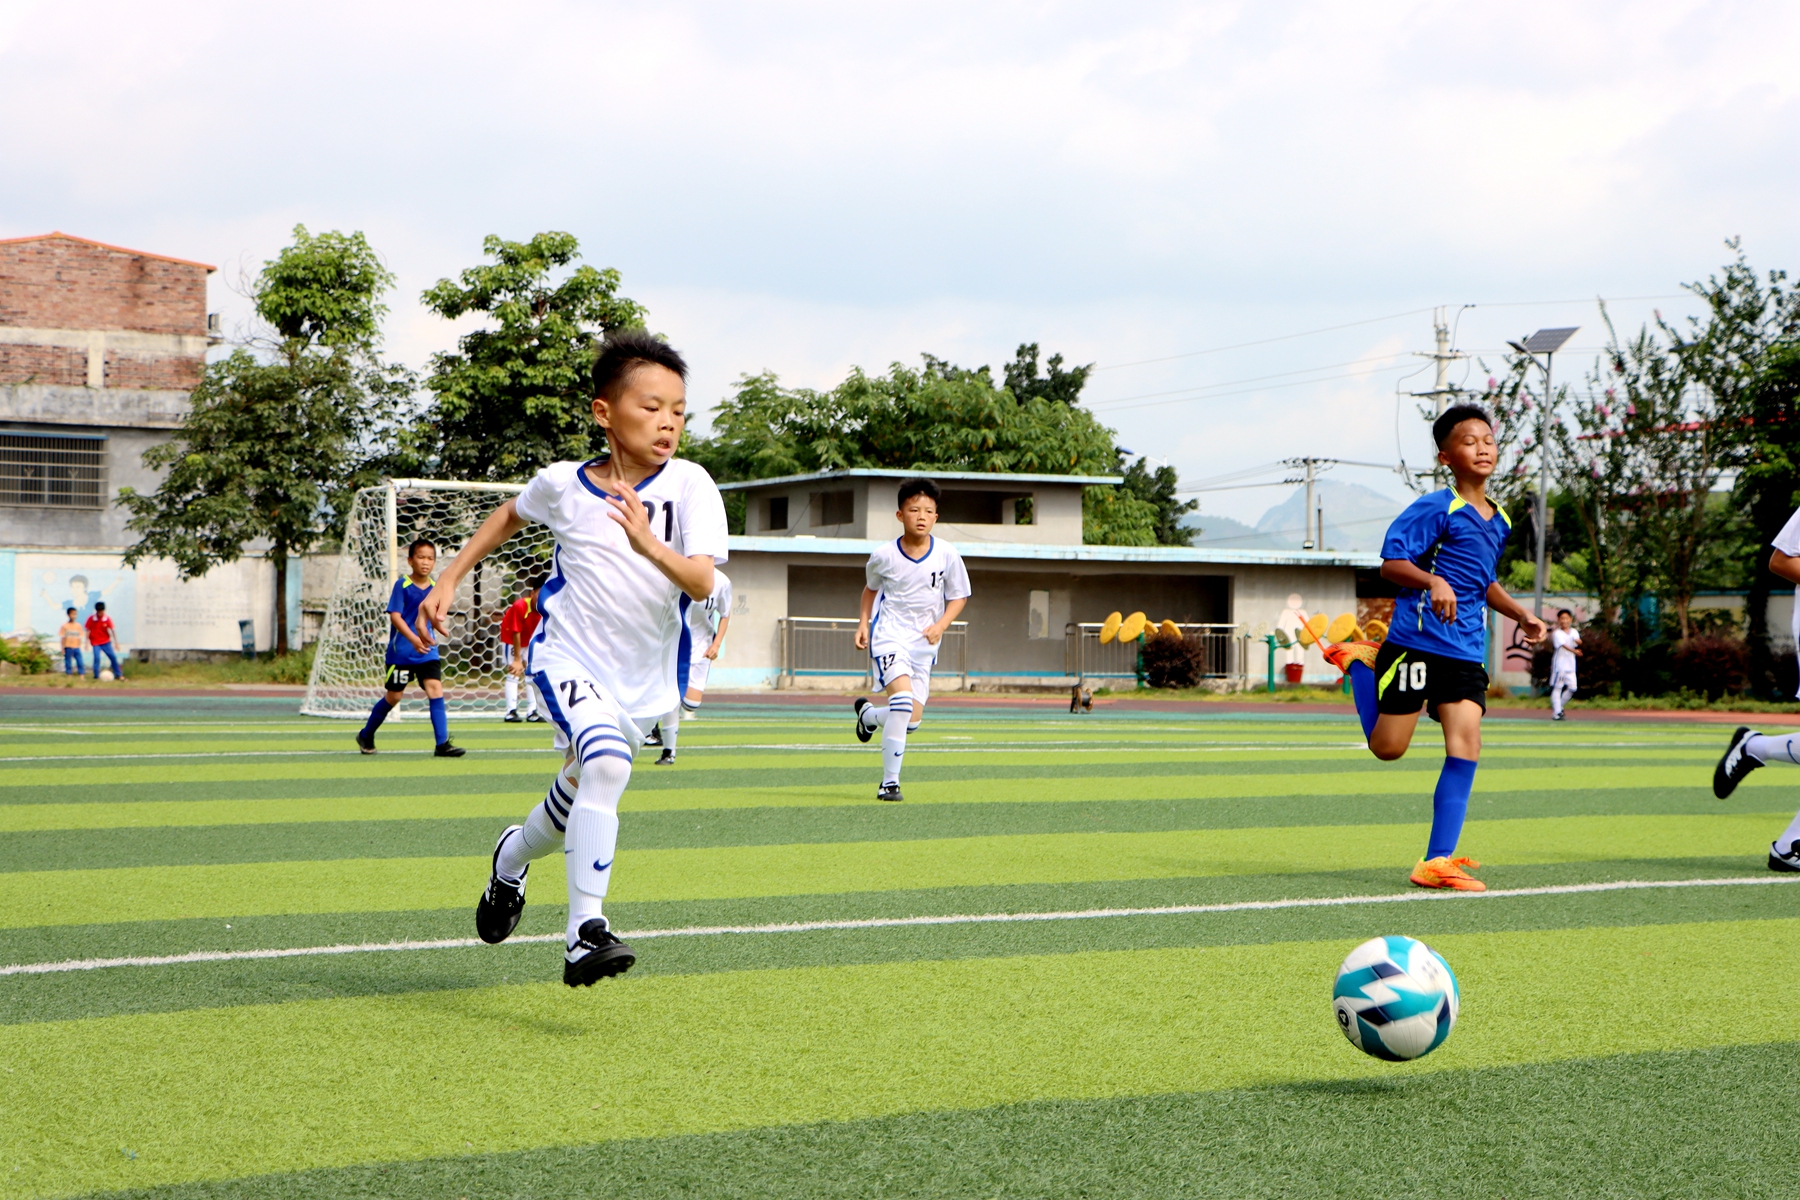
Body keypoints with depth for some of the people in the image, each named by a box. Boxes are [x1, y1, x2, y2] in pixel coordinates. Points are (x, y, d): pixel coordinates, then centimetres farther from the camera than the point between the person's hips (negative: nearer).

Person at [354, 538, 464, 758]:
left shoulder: (435, 588, 4)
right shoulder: (402, 585, -9)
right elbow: (395, 616, -16)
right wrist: (413, 639, -26)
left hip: (427, 651, 4)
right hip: (401, 651, -4)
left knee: (435, 689, -11)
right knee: (394, 695, 6)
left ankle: (442, 744, -13)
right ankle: (366, 735, 28)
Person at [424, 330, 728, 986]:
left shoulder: (689, 485, -11)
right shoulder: (563, 483, -6)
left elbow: (703, 583, -23)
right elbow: (510, 515, 18)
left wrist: (647, 543, -41)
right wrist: (450, 578, 16)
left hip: (641, 678, 3)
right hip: (568, 656, -2)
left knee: (580, 797, 16)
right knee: (606, 765, -28)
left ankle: (512, 857, 50)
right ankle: (585, 934, -28)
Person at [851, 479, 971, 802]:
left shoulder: (947, 555, -7)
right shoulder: (884, 556, -8)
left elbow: (959, 596, 5)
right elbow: (871, 587, 14)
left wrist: (941, 624, -11)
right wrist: (864, 622, 3)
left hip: (924, 642, 3)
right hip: (889, 634, -3)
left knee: (912, 720, 3)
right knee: (903, 700, -26)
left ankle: (868, 714, 38)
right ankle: (889, 782, -16)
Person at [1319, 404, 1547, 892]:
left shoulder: (1499, 522, 17)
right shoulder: (1436, 509, -8)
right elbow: (1390, 562, -15)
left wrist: (1521, 615, 19)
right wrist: (1433, 581, -31)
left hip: (1467, 653, 6)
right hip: (1416, 643, -6)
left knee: (1465, 749, -7)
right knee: (1387, 748, -1)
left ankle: (1438, 861, -4)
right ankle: (1360, 662, 26)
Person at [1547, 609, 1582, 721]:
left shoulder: (1574, 632, 11)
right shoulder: (1557, 633, -6)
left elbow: (1579, 642, -7)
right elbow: (1563, 645, -21)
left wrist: (1577, 641, -32)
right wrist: (1574, 651, -38)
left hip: (1570, 665, 5)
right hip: (1559, 664, -5)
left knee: (1572, 688, 3)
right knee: (1557, 688, -5)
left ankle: (1559, 706, 22)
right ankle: (1556, 712, -3)